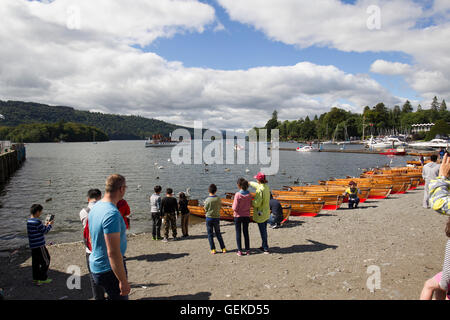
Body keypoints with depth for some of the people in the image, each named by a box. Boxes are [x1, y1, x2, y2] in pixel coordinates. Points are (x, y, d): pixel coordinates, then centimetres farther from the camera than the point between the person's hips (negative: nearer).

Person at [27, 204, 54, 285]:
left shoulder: (29, 221, 7)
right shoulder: (37, 221, -21)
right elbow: (45, 231, -12)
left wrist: (45, 225, 15)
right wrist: (50, 225, 1)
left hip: (33, 245, 9)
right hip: (39, 245, -9)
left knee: (35, 262, 15)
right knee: (46, 261, 5)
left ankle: (35, 278, 23)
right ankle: (43, 278, 10)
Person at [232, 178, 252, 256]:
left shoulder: (238, 194, -19)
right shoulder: (249, 195, -6)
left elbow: (235, 208, -17)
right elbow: (250, 206, 1)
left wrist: (233, 206, 4)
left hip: (238, 216, -4)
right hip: (246, 215, 4)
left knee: (238, 233, 7)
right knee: (246, 232, 14)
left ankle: (239, 251, 9)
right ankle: (247, 250, 18)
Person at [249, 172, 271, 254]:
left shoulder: (260, 190, -25)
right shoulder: (266, 186, 2)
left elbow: (257, 203, -24)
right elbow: (256, 184, 23)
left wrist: (251, 203, -5)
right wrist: (249, 182, 37)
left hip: (260, 213, -9)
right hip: (266, 213, 9)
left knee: (263, 231, 1)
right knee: (264, 230, 20)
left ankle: (266, 249, 9)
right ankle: (264, 246, 32)